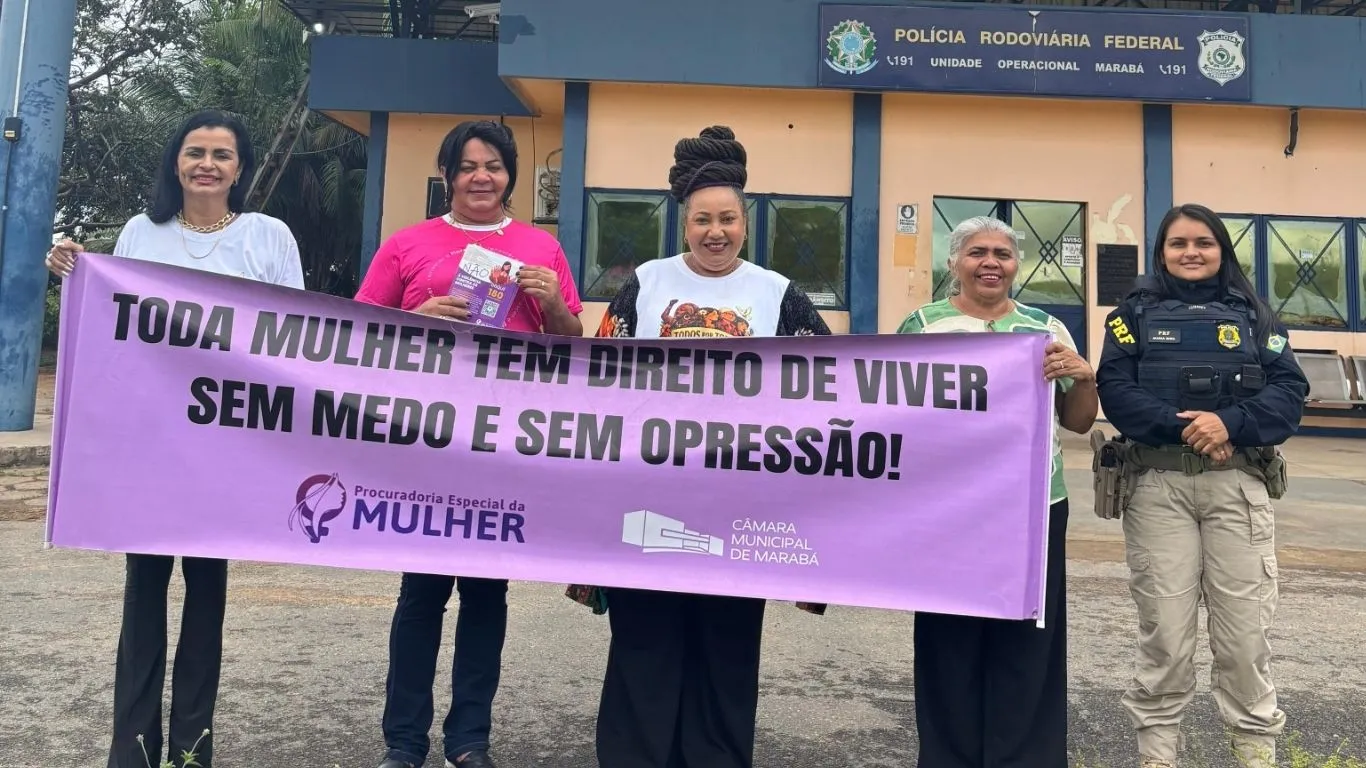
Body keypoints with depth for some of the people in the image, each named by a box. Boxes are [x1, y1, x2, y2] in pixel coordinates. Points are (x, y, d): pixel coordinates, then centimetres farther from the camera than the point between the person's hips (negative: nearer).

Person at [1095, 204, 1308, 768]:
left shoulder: (1252, 314, 12)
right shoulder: (1135, 313, 8)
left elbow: (1289, 390, 2)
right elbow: (1115, 391, -4)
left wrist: (1230, 423, -16)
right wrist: (1180, 427, -18)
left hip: (1237, 484, 1)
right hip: (1158, 485, -1)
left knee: (1244, 625, 3)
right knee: (1164, 626, 2)